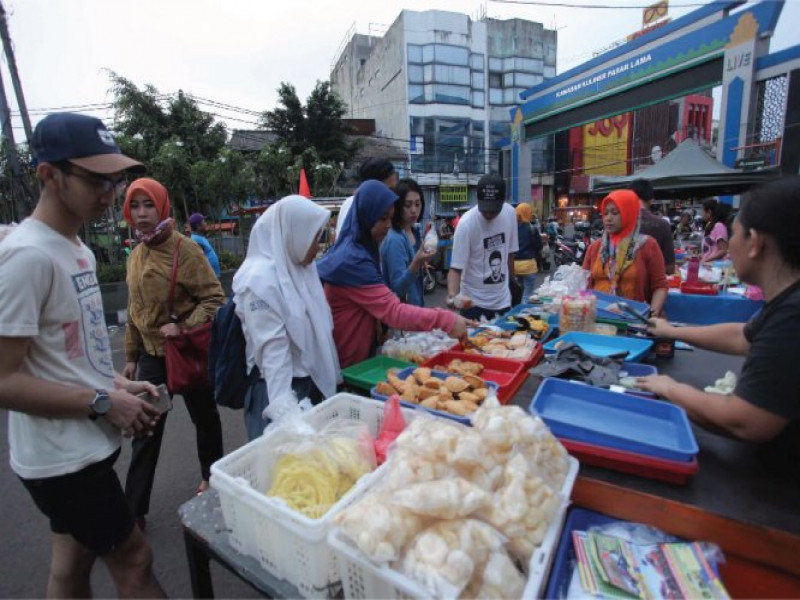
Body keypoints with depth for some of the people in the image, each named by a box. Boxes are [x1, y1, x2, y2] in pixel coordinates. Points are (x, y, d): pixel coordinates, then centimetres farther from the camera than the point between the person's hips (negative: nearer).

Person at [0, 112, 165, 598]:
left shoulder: (77, 249, 9)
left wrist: (119, 384, 3)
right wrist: (104, 402, -18)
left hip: (83, 448, 8)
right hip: (63, 458, -8)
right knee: (133, 560, 6)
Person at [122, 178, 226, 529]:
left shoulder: (184, 249, -13)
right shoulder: (136, 256, 6)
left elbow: (215, 299, -14)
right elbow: (135, 312, 13)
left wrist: (183, 328, -24)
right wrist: (131, 356, 14)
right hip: (152, 355, 5)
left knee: (204, 419, 14)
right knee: (145, 432, 8)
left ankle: (212, 478, 37)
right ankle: (134, 509, 22)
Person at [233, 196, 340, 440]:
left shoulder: (300, 268, 5)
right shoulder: (260, 280, -19)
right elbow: (273, 351, -23)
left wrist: (330, 380, 15)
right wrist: (286, 409, -25)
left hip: (314, 384, 8)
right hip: (280, 389, -7)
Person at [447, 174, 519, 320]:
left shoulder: (510, 213, -4)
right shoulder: (467, 223, -20)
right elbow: (456, 268, -20)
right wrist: (452, 294, -36)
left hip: (503, 301, 5)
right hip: (474, 302, -5)